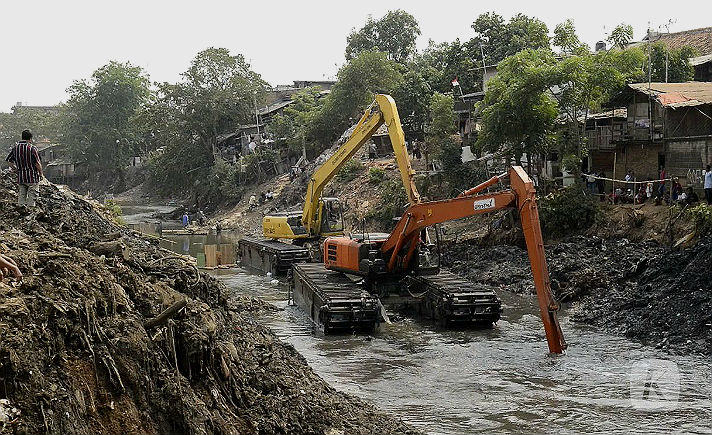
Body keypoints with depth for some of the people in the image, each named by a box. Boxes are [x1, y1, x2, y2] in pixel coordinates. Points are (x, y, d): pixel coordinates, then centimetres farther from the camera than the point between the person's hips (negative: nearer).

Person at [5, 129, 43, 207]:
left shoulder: (15, 147, 4)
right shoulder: (32, 148, -13)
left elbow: (9, 161, 7)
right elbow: (37, 163, -14)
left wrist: (17, 170, 16)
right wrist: (41, 173, 0)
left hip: (20, 177, 5)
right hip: (33, 177, -5)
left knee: (21, 196, 13)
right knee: (32, 197, 2)